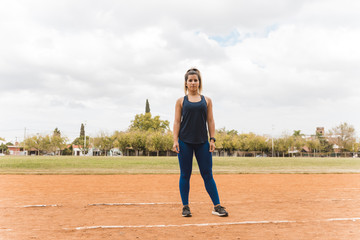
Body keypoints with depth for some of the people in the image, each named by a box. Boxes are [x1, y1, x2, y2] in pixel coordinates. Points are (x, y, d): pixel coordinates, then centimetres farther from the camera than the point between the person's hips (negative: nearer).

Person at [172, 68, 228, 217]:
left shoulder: (207, 100, 12)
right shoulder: (181, 101, 8)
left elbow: (210, 121, 10)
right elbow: (177, 122, 4)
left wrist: (212, 139, 1)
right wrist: (175, 141, -6)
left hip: (202, 142, 1)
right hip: (185, 142, -1)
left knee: (207, 174, 1)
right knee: (185, 174, 3)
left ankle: (217, 206, 6)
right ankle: (185, 207, 13)